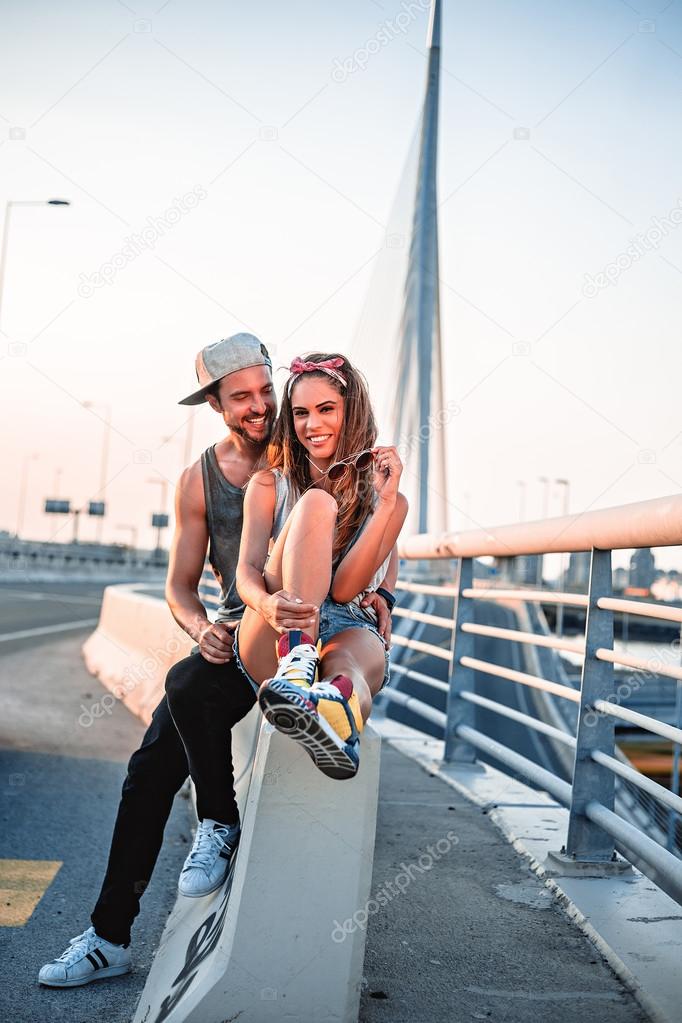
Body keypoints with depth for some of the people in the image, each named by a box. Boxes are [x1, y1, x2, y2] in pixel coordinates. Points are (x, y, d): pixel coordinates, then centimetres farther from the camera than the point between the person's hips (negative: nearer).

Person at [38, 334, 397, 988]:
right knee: (152, 766, -5)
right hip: (235, 634, 4)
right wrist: (202, 629, -15)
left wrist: (378, 592, -17)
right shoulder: (199, 480, 6)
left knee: (188, 685, -30)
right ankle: (109, 937, 8)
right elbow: (179, 585, 7)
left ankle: (220, 823, -5)